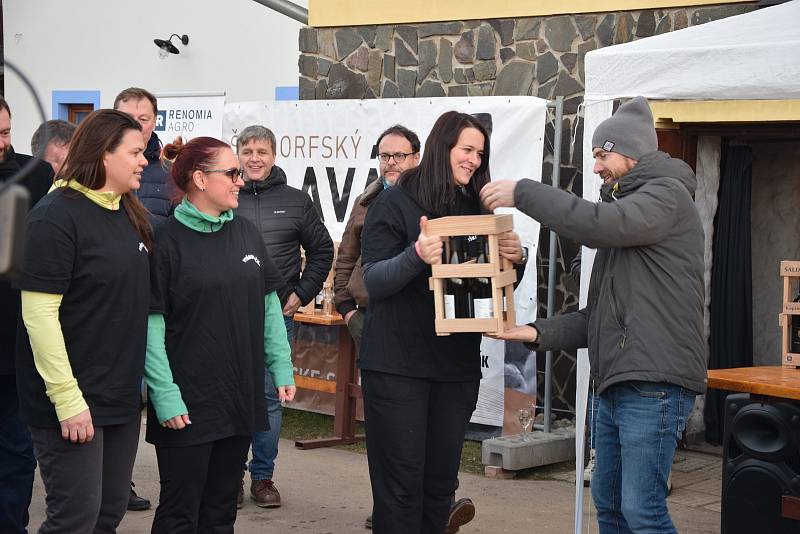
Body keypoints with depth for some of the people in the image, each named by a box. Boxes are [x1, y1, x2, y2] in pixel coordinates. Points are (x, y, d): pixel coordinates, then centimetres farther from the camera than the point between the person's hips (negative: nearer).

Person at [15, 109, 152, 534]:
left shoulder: (128, 213, 10)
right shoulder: (56, 216, -14)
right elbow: (39, 314, -19)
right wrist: (67, 399, -22)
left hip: (122, 396, 8)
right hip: (74, 401, -8)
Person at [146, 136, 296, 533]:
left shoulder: (245, 232, 8)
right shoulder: (167, 240, -10)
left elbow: (269, 306, 13)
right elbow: (151, 325, -13)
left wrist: (282, 368, 8)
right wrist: (165, 395, -17)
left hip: (242, 397, 6)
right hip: (188, 404, -6)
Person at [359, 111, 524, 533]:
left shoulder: (476, 208, 11)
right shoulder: (395, 203, -4)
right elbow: (374, 281, -9)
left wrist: (514, 258, -8)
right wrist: (417, 255, -28)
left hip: (456, 367, 5)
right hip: (396, 366, -5)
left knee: (440, 483, 8)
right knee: (400, 485, -5)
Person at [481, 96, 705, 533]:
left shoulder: (668, 195, -5)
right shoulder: (623, 206, 24)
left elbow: (596, 224, -24)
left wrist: (522, 192, -14)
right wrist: (540, 333, 6)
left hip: (655, 386, -10)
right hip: (615, 385, 10)